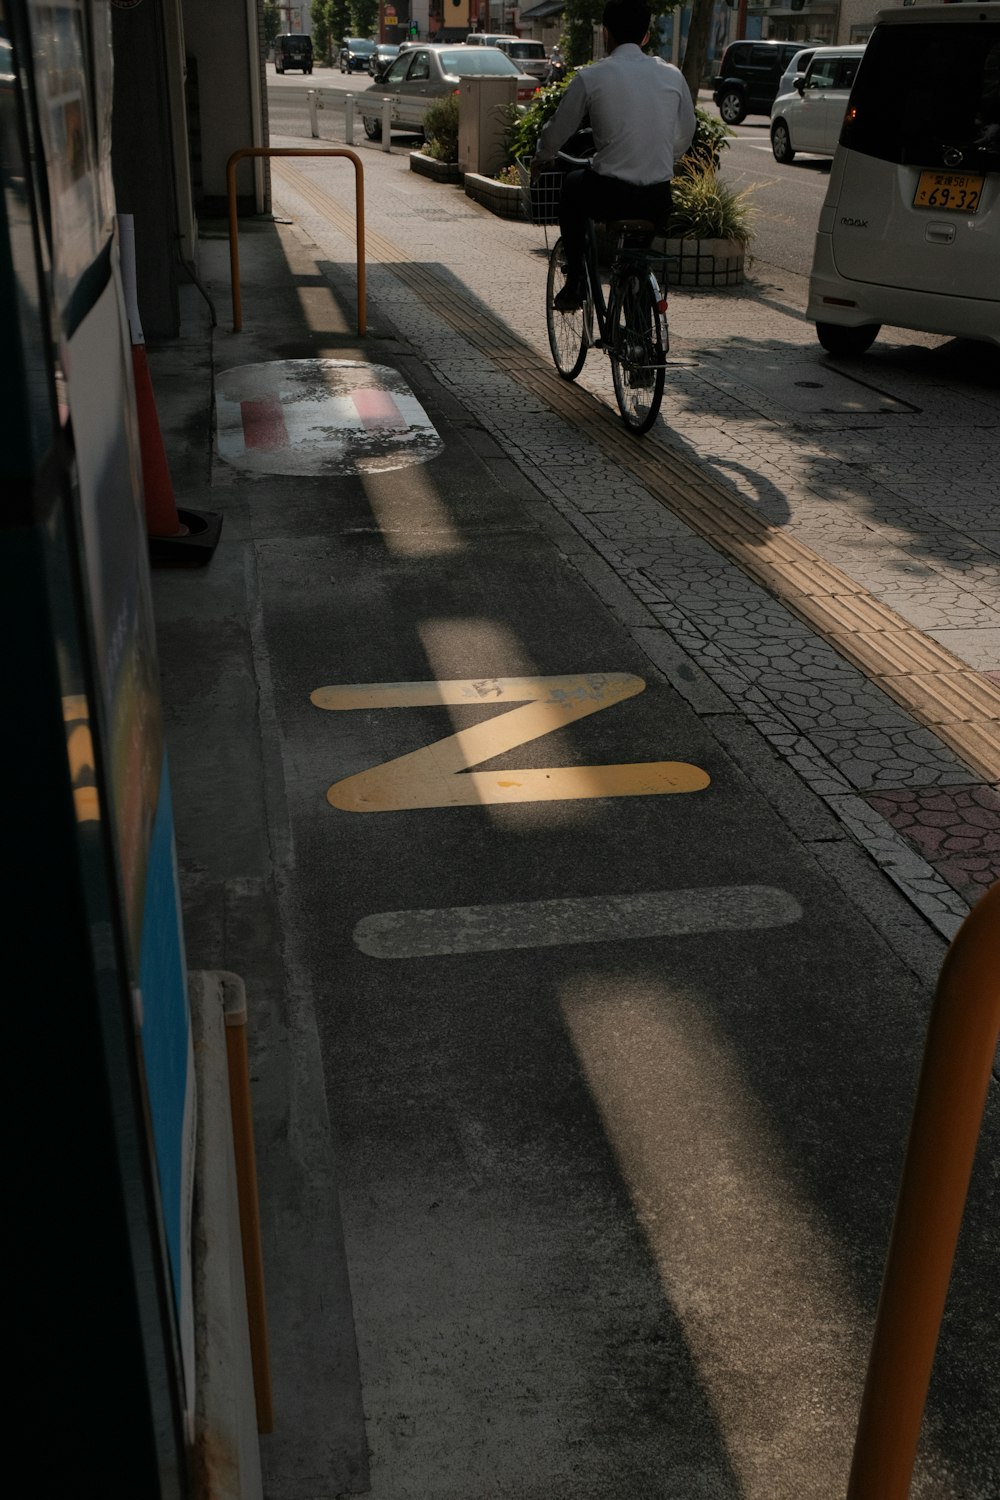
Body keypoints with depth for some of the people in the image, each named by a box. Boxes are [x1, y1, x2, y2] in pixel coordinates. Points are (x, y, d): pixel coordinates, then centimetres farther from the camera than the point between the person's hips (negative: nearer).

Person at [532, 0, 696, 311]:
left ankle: (575, 284, 28)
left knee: (572, 184, 31)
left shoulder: (591, 77, -3)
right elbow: (685, 137, 18)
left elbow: (556, 133, 7)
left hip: (608, 196, -2)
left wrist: (541, 159, 30)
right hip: (657, 203, 2)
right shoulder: (672, 76, 6)